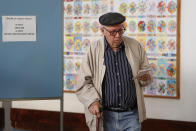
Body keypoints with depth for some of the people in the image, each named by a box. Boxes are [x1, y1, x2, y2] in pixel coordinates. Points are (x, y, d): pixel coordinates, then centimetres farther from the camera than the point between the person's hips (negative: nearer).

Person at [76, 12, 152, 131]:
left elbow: (147, 71, 12)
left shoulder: (135, 46, 4)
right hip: (105, 116, -1)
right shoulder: (93, 50, -2)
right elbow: (83, 83, -3)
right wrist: (92, 101, -19)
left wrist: (145, 77, -12)